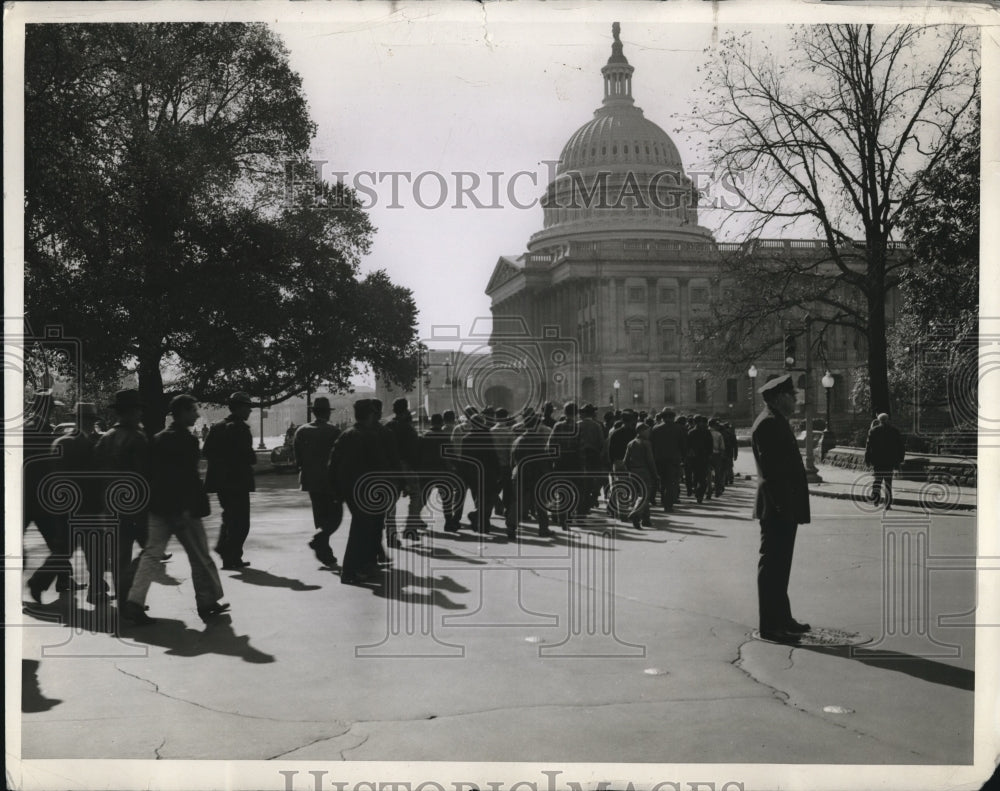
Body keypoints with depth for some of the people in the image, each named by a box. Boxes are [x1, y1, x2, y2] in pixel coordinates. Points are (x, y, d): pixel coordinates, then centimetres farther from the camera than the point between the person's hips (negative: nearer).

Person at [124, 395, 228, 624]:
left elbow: (151, 473, 13)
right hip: (182, 509, -7)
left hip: (158, 507, 7)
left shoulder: (158, 439, 10)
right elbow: (190, 478, -18)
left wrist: (154, 501, 18)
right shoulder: (187, 440, -13)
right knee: (200, 558, 6)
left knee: (151, 555, 7)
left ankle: (134, 603, -3)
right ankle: (208, 603, 15)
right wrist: (192, 507, -16)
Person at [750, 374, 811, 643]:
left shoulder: (776, 422, 16)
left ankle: (781, 619, 26)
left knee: (779, 565, 17)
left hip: (783, 508, 11)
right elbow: (771, 469, -22)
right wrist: (782, 506, -23)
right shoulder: (768, 423, -16)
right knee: (772, 565, -4)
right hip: (777, 508, -11)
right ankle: (770, 625, 1)